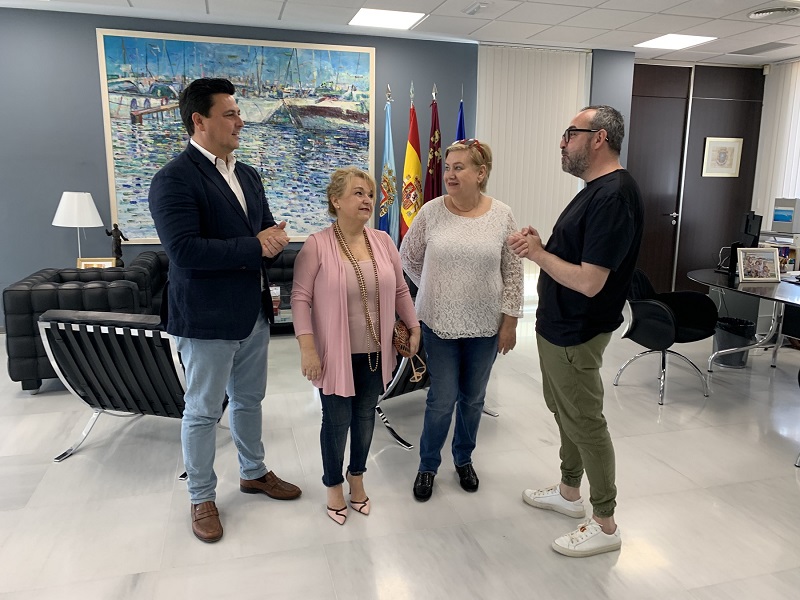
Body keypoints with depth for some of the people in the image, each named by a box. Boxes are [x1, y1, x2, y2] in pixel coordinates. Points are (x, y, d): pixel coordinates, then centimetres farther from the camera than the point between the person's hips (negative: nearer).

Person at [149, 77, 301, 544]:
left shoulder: (248, 175, 10)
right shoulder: (174, 179, -14)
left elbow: (269, 230, 14)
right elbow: (184, 250, -25)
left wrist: (274, 239, -11)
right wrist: (253, 247, -22)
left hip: (254, 310, 7)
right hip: (207, 317, -7)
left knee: (249, 400, 21)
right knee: (203, 411, 8)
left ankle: (254, 472, 41)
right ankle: (202, 498, 28)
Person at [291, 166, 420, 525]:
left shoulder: (383, 242, 2)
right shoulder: (317, 245, -12)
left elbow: (400, 290, 11)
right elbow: (301, 298, -12)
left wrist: (414, 328, 9)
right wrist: (307, 349, -16)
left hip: (374, 352, 4)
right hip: (336, 354, -4)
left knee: (365, 417, 16)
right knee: (337, 421, 9)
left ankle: (357, 476, 40)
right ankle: (333, 484, 32)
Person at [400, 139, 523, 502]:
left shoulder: (502, 216, -4)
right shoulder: (431, 212, -7)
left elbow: (513, 272, 0)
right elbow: (408, 257, 7)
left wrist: (510, 321, -2)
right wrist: (434, 289, 7)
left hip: (486, 325, 2)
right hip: (440, 323, -1)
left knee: (473, 398, 15)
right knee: (442, 399, 4)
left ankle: (464, 459, 37)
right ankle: (428, 465, 26)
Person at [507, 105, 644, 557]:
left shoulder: (613, 196, -24)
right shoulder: (596, 189, 9)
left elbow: (589, 280, -28)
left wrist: (538, 252, -17)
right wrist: (539, 244, -2)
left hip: (576, 334, -10)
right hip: (559, 326, 10)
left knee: (585, 423, 3)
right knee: (565, 412, 21)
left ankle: (605, 525, 21)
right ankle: (570, 493, 41)